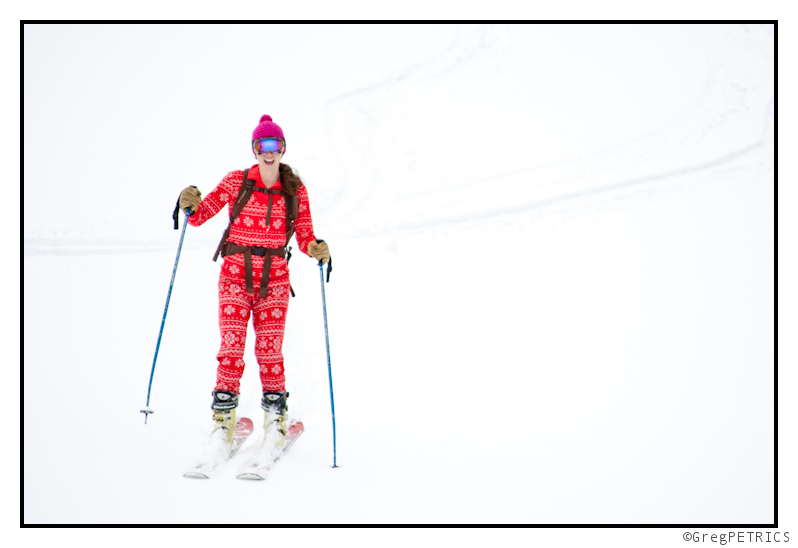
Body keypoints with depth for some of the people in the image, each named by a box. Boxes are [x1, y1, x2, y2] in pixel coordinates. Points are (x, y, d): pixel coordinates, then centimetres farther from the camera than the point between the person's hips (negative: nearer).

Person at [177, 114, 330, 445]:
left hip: (274, 278, 1)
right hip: (236, 272, -1)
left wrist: (316, 250, -16)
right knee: (231, 346, -7)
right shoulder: (237, 182, 1)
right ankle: (222, 418, 1)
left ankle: (274, 416, 13)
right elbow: (201, 215, 0)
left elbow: (304, 236, 5)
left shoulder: (295, 190, 5)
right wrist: (190, 205, -21)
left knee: (270, 348, -1)